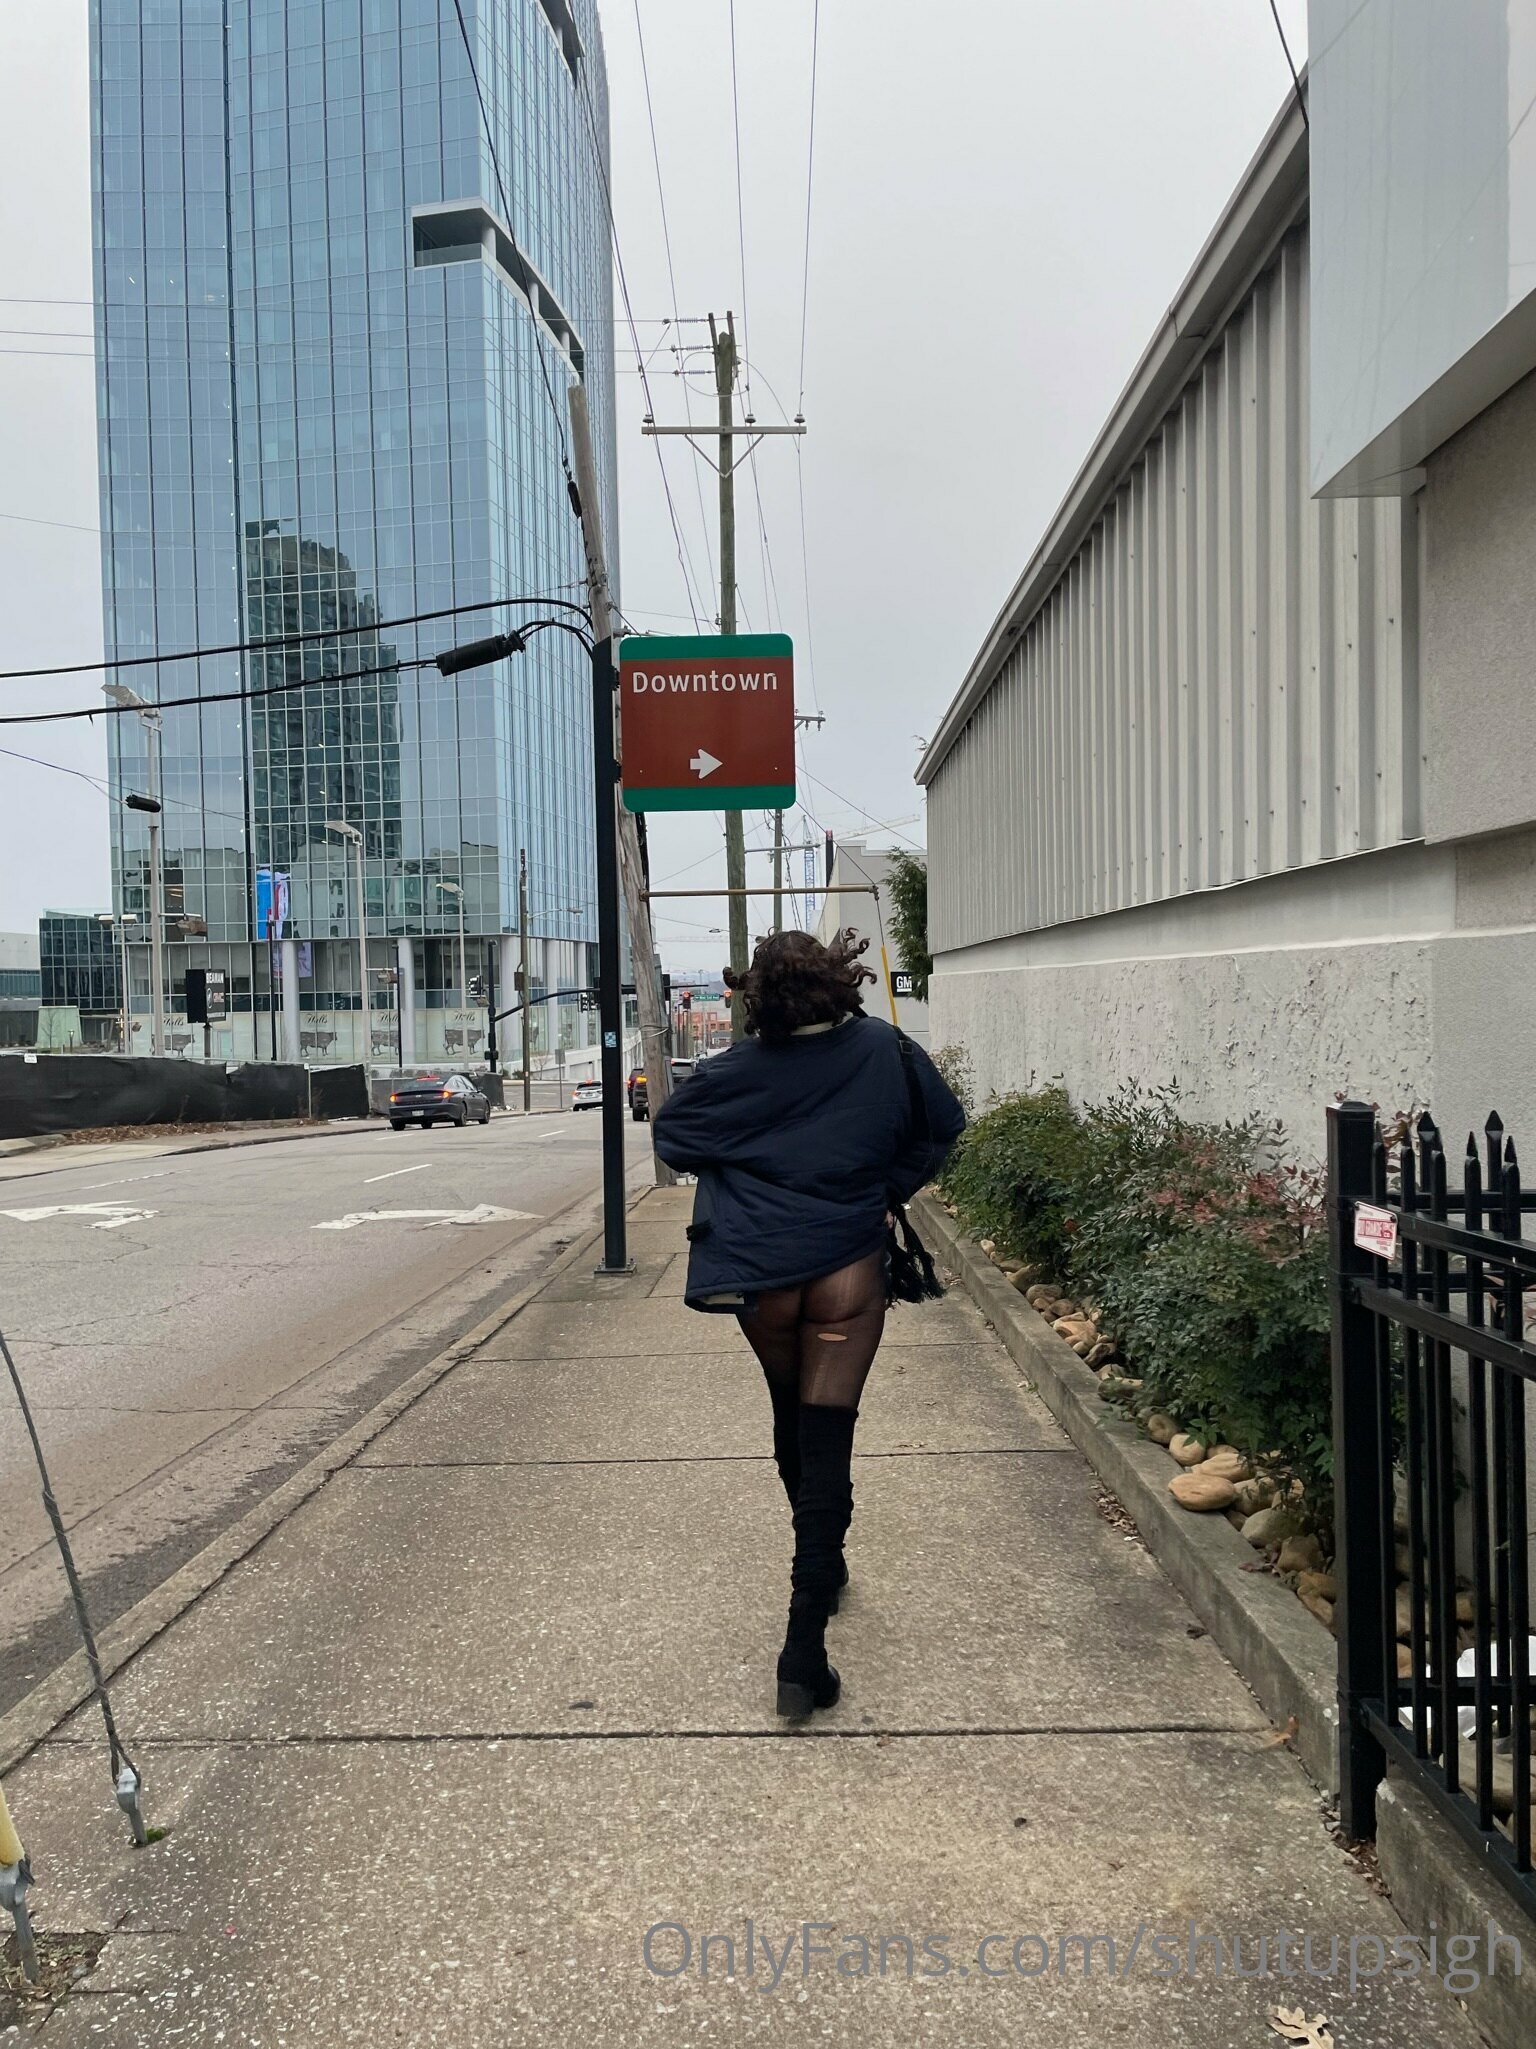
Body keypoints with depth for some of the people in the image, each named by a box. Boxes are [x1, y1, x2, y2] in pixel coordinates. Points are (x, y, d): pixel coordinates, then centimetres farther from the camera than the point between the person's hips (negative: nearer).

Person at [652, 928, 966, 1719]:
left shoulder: (736, 1072, -7)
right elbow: (942, 1126, 10)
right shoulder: (885, 1051, -3)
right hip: (849, 1271, -1)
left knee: (793, 1425, 23)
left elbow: (670, 1136, 6)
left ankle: (822, 1570, 47)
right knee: (827, 1443, 0)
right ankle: (804, 1652, -7)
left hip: (761, 1275, 1)